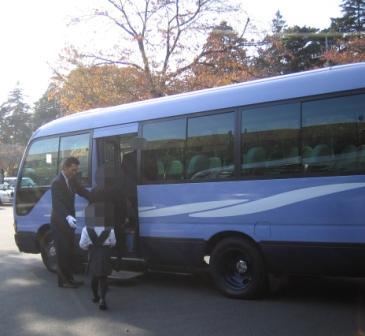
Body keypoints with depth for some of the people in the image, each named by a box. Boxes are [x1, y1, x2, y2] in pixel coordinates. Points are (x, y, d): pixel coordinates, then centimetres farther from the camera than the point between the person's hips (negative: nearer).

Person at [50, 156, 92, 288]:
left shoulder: (72, 180, 7)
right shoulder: (57, 182, -19)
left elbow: (83, 191, 3)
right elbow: (57, 203, -29)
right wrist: (67, 217, -45)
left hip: (68, 222, 8)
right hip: (59, 223, -8)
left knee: (69, 251, 14)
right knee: (62, 252, -1)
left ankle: (69, 278, 24)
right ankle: (63, 281, 9)